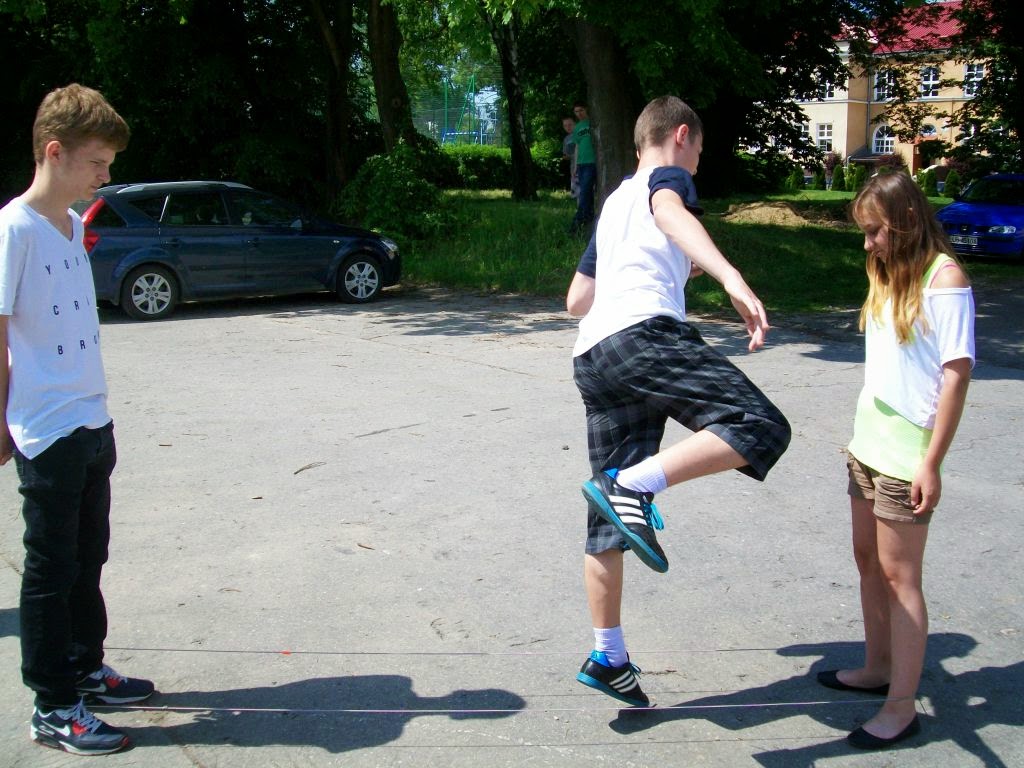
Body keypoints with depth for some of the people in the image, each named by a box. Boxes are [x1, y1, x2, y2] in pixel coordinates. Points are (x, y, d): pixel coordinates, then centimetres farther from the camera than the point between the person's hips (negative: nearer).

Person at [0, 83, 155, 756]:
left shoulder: (74, 225, 10)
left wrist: (92, 409, 16)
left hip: (92, 423, 8)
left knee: (86, 560, 19)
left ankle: (85, 669, 35)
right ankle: (54, 709, 14)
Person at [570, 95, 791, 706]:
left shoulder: (613, 202, 35)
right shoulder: (667, 177, 13)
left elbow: (577, 297, 42)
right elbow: (672, 214, -14)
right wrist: (730, 277, -33)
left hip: (591, 356, 8)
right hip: (645, 331, -8)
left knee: (610, 521, 9)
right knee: (760, 426, -17)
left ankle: (608, 657, 14)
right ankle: (635, 486, -32)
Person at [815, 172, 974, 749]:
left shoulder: (944, 279, -14)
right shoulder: (891, 274, 11)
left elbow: (957, 373, -18)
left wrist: (933, 463, -19)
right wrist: (864, 431, 12)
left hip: (908, 456, -8)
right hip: (869, 443, 8)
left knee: (899, 575, -2)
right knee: (869, 560, 18)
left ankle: (902, 707, 9)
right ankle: (878, 669, 34)